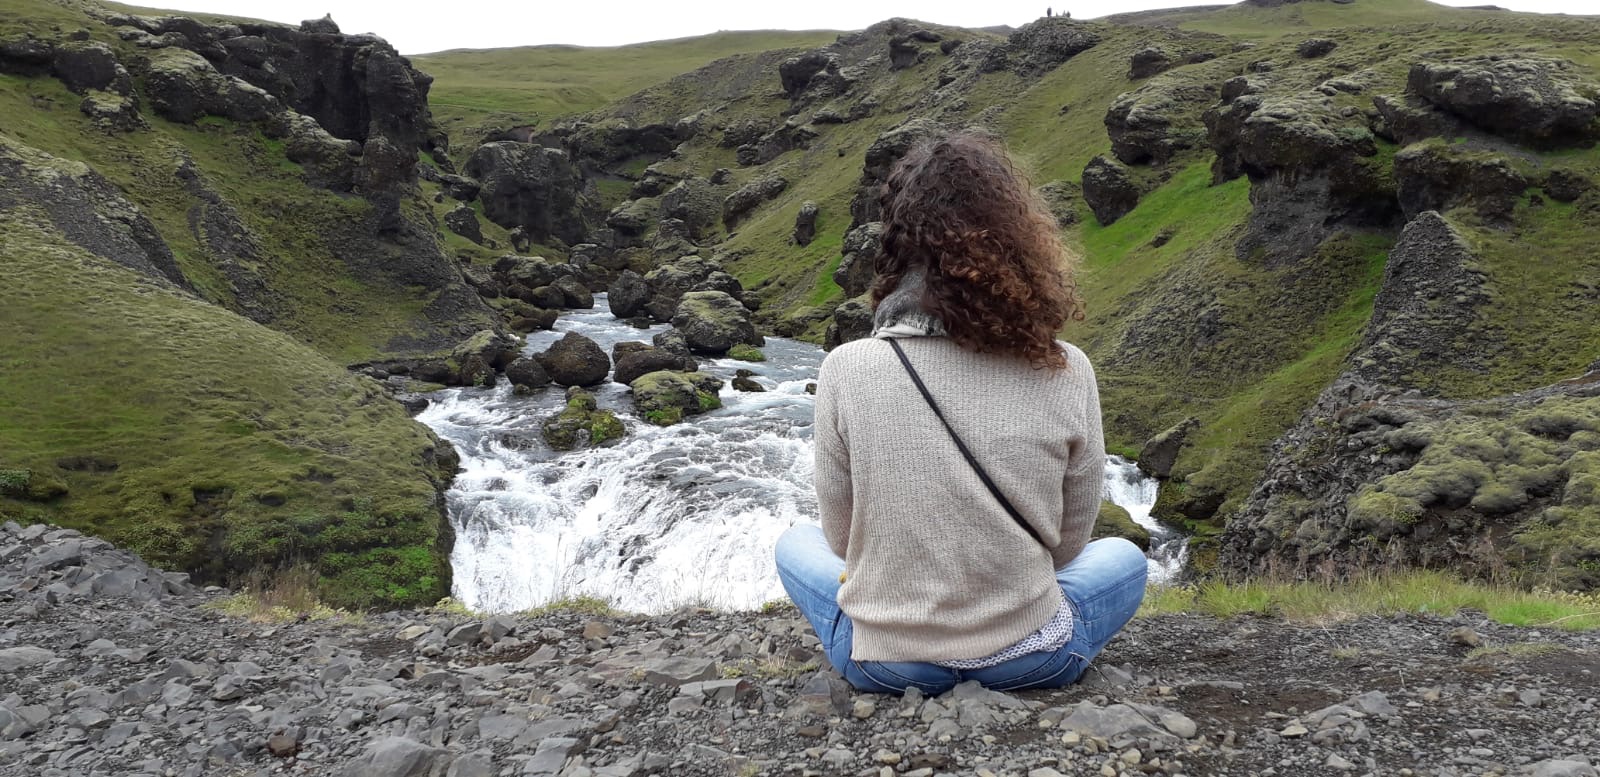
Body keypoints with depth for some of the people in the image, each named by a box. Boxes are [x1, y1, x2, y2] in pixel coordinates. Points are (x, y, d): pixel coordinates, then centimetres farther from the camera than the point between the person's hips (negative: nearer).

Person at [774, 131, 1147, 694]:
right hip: (1030, 663, 1)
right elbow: (1068, 543, -1)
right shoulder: (1066, 373, -15)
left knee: (795, 545, 30)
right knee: (1124, 558, 30)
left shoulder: (847, 370, -16)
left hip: (883, 664, 0)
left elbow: (841, 537, -2)